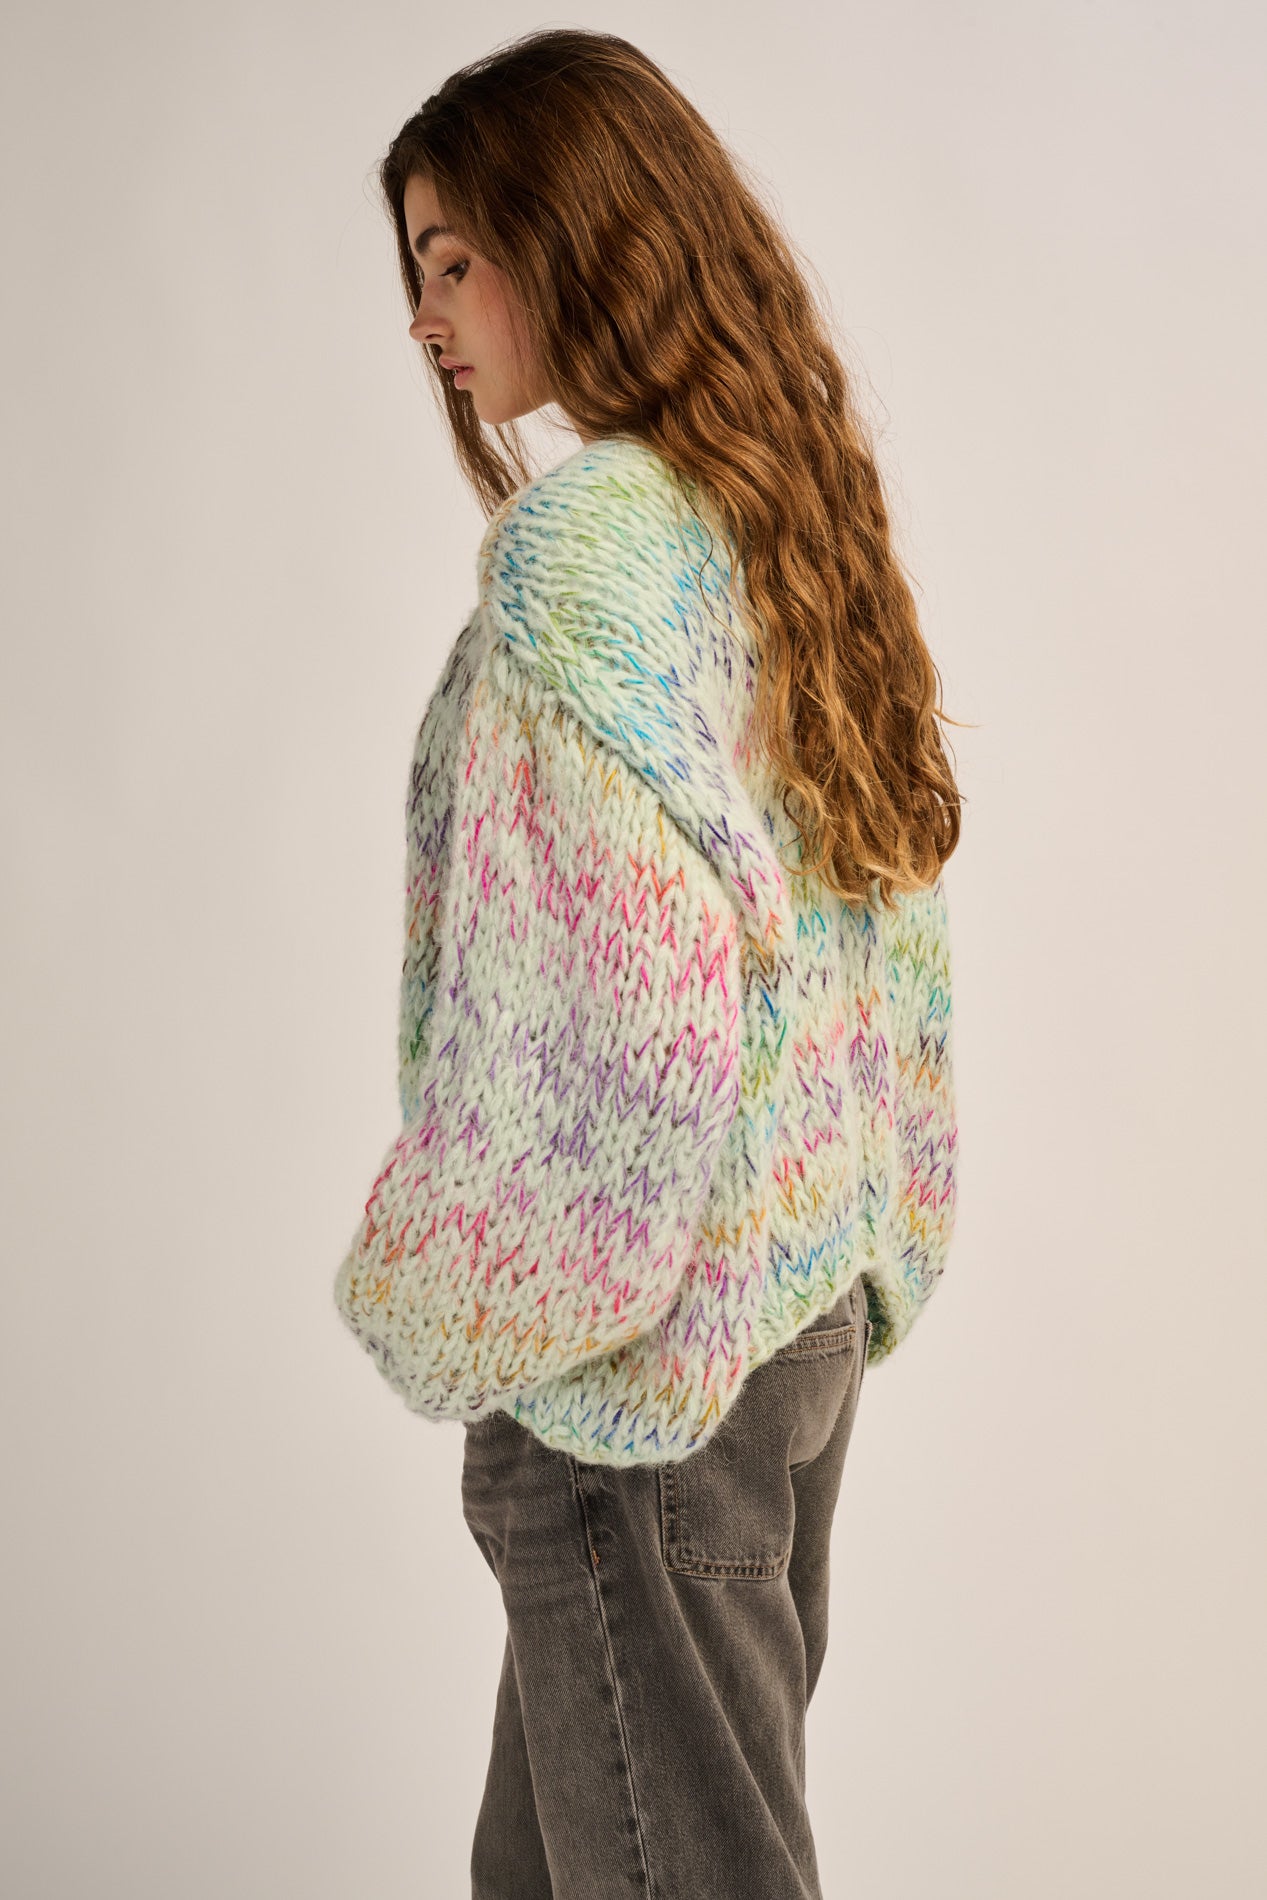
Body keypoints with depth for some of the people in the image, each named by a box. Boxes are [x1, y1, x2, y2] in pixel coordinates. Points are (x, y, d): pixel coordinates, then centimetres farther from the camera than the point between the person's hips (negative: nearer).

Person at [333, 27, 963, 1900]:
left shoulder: (584, 531, -18)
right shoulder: (789, 502, 9)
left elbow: (621, 974, -25)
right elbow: (891, 911, 13)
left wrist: (445, 1293, -13)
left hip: (631, 1337, -9)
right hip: (810, 1297, 9)